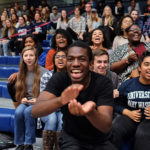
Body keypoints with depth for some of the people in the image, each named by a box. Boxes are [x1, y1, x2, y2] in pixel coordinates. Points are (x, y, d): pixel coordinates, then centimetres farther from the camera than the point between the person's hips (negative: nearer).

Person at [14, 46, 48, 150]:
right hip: (26, 102, 4)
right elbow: (19, 91, 17)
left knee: (28, 111, -34)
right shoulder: (22, 73, 11)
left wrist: (38, 100, -19)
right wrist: (22, 99, -3)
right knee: (18, 111, -28)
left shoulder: (43, 72, -6)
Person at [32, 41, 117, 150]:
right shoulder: (59, 79, -15)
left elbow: (106, 127, -28)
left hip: (99, 141, 1)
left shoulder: (104, 83, -18)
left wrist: (90, 112, -50)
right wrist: (60, 100, -47)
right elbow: (35, 111, -27)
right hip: (71, 138, -1)